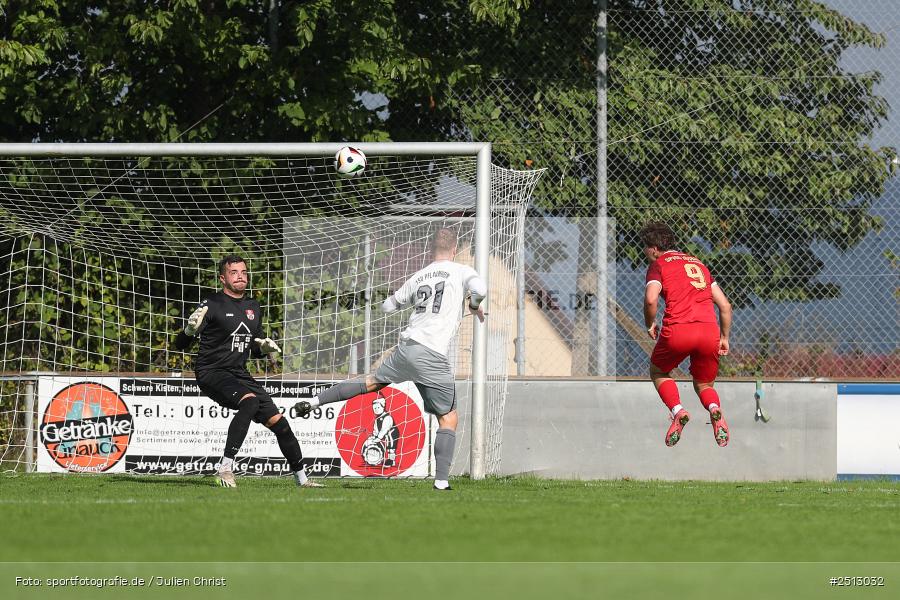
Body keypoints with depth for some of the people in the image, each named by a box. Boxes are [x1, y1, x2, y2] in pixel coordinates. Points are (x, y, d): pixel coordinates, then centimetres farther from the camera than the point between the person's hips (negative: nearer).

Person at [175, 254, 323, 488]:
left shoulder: (253, 308, 15)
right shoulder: (212, 305, -7)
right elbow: (180, 345, -8)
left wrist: (264, 348, 3)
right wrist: (191, 329, -29)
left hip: (239, 375, 7)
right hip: (211, 373, -7)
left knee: (278, 421, 1)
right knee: (250, 401, -33)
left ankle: (301, 478, 17)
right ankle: (225, 469, -34)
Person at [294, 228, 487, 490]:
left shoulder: (419, 277, 15)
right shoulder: (461, 271, 0)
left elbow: (387, 306, 24)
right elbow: (479, 289, -21)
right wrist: (474, 306, 2)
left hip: (406, 348, 5)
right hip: (433, 356, -5)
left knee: (372, 382, 29)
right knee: (449, 418, 4)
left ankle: (313, 401, 25)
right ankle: (441, 480, -4)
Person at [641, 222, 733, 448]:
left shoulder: (658, 265, 9)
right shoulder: (698, 264, 26)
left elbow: (651, 299, -10)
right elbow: (725, 305, 22)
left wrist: (650, 325, 8)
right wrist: (725, 338, 28)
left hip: (678, 330, -4)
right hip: (710, 331, 4)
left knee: (658, 373, 23)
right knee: (704, 385, 21)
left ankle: (677, 410, -4)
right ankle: (714, 408, -14)